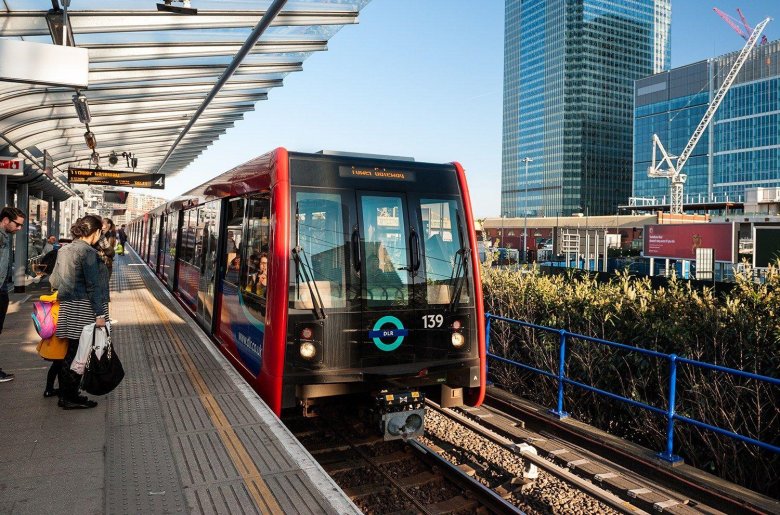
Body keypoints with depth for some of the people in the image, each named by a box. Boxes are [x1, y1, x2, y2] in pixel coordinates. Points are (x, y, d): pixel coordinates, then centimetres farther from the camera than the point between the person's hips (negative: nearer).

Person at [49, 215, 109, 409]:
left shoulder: (64, 250, 12)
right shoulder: (88, 252, -14)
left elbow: (54, 280, 18)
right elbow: (94, 286, -16)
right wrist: (100, 313, -14)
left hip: (67, 307, 8)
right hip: (83, 309, -8)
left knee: (70, 351, 16)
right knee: (78, 354, 1)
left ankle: (65, 393, 25)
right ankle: (69, 398, 9)